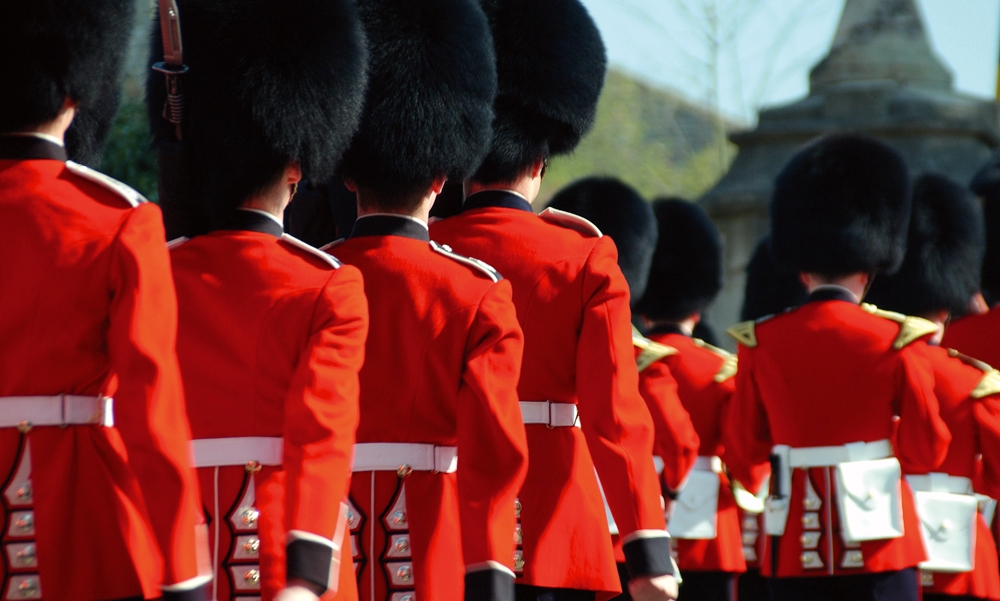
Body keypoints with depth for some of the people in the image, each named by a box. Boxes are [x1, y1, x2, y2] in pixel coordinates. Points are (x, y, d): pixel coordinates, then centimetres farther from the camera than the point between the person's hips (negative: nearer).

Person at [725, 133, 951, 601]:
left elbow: (745, 452, 7)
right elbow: (927, 452, -1)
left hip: (795, 546, 2)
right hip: (880, 544, -2)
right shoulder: (897, 341, -5)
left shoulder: (760, 343, 1)